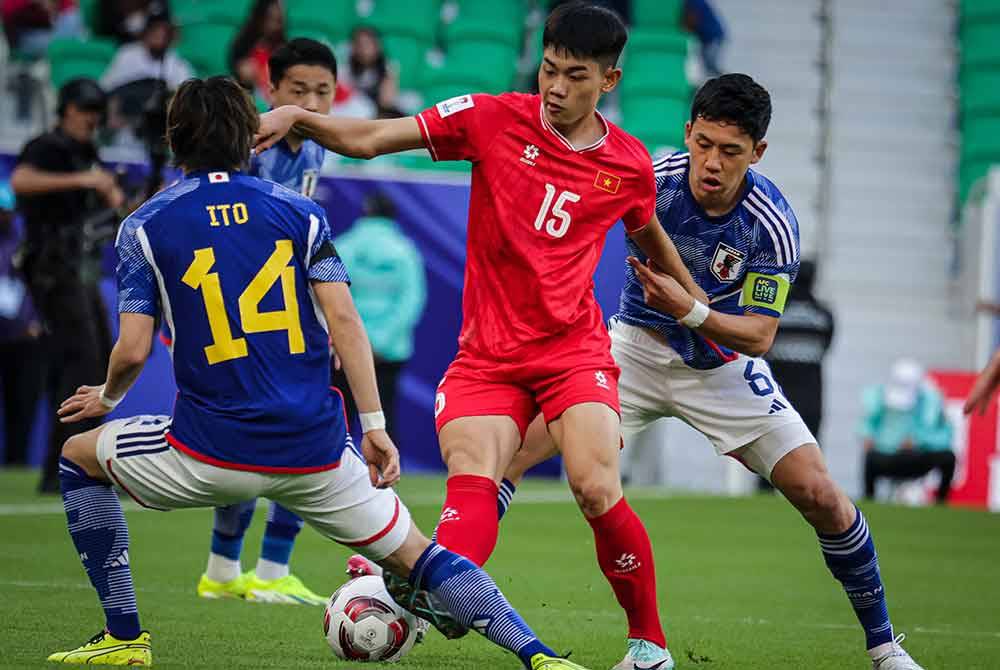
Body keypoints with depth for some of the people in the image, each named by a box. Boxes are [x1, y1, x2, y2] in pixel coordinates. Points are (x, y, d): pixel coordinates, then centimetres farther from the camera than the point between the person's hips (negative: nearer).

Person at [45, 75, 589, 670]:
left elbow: (133, 351, -4)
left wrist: (106, 398, 18)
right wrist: (374, 425, 0)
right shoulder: (298, 211, 7)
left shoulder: (144, 228, 2)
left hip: (213, 454, -2)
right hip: (316, 453, 2)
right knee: (416, 554, 13)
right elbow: (344, 321, -2)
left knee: (80, 456, 24)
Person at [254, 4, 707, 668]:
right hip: (487, 353, 0)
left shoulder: (630, 166, 2)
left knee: (597, 493, -19)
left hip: (574, 348, 0)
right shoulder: (493, 119, -3)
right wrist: (296, 116, -22)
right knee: (471, 483, -24)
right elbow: (367, 139, -6)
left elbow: (651, 238, 24)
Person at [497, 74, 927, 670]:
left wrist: (690, 311, -36)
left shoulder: (772, 225, -22)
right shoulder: (649, 180, -21)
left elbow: (758, 336, -20)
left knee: (820, 495, -10)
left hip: (723, 366, -1)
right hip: (635, 349, 1)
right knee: (512, 446, -20)